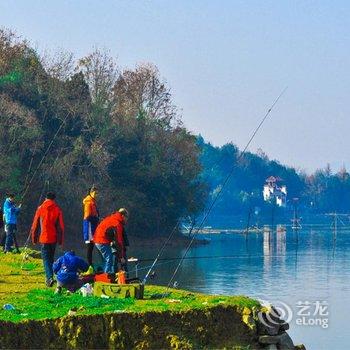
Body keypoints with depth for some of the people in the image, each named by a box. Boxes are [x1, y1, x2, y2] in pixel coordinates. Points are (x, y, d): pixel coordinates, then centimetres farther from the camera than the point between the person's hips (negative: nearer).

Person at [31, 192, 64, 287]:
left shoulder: (41, 209, -3)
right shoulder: (57, 209, 1)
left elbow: (35, 225, 1)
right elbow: (61, 226, 2)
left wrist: (34, 238, 12)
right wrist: (60, 240, 8)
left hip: (44, 238, -2)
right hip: (53, 238, 2)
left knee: (46, 258, -5)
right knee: (51, 257, 17)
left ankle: (50, 277, -22)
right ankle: (50, 276, 21)